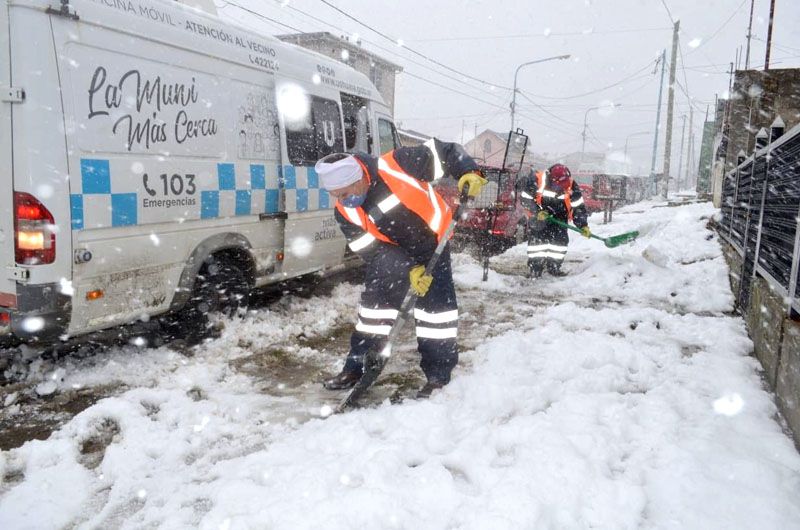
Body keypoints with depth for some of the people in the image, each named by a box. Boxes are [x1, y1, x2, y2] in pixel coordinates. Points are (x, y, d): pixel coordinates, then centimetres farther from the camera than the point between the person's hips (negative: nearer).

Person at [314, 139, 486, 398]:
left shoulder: (397, 165, -31)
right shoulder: (345, 212, -17)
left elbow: (443, 151, -19)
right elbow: (372, 252, -15)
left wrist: (469, 172, -33)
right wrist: (409, 270, -23)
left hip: (433, 239, -3)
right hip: (392, 251, 3)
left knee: (436, 301, -9)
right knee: (375, 297, 1)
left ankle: (438, 374, 2)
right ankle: (358, 365, 14)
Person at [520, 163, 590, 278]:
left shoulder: (571, 187, -20)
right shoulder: (536, 180, -29)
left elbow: (578, 207, -12)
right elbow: (526, 199, -17)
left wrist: (583, 226, -19)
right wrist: (537, 212, -26)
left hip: (559, 216, 3)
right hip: (538, 214, -3)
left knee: (561, 238, -5)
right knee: (536, 238, -11)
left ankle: (554, 267, 10)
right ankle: (534, 267, -2)